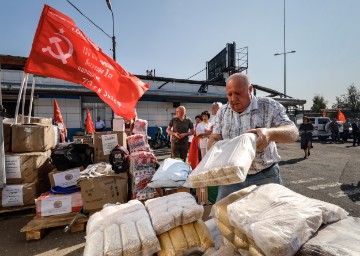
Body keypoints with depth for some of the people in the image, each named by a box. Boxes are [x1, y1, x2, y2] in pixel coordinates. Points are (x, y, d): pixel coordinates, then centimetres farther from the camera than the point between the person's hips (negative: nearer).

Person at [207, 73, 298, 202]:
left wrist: (270, 133, -34)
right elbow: (213, 139, 1)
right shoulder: (222, 112, 2)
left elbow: (293, 133, -12)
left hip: (265, 176, -2)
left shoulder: (269, 106, -6)